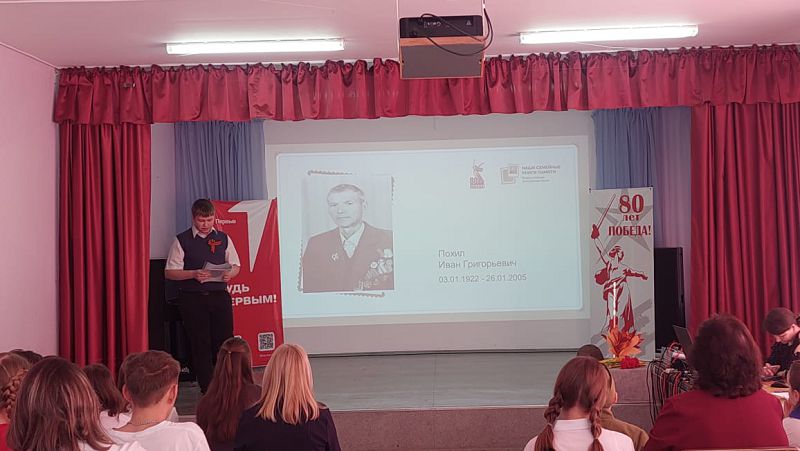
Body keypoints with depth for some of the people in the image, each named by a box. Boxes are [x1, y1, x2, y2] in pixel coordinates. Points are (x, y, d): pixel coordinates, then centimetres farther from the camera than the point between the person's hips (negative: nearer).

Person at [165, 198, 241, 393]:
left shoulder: (223, 239, 10)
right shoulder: (182, 240, 0)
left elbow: (236, 265, 15)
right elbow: (169, 272, -2)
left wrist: (230, 273, -8)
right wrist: (194, 274, -18)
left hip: (219, 295, 2)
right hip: (192, 298, -2)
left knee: (225, 340, -1)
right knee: (200, 344, 2)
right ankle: (206, 390, 12)